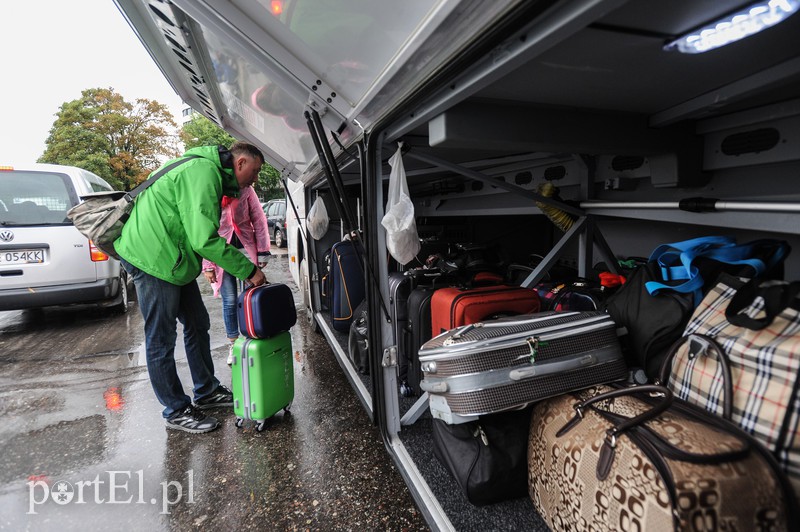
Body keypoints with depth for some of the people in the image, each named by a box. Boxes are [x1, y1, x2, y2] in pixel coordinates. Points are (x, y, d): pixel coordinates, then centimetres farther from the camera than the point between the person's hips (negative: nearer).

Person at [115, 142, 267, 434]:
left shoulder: (211, 171, 14)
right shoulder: (204, 172, -21)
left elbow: (203, 233, 17)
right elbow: (205, 240, -28)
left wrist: (244, 267, 11)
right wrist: (248, 270, -22)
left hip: (174, 259, 11)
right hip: (153, 258, -11)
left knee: (197, 325, 16)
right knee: (161, 340, 1)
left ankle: (206, 392, 30)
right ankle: (176, 412, 15)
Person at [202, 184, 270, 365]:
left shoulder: (245, 189, -5)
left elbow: (259, 220, -1)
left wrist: (262, 251, -3)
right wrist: (207, 265, -4)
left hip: (246, 249, 0)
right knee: (230, 301, 4)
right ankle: (233, 344, 20)